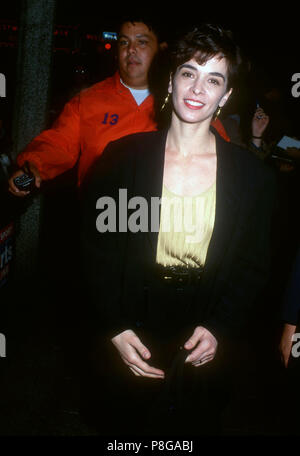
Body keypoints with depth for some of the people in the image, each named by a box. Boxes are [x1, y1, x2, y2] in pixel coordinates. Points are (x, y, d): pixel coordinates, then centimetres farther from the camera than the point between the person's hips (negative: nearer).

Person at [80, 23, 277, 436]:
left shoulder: (253, 175, -5)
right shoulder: (123, 156, -8)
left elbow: (253, 267, 1)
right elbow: (97, 250, -5)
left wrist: (219, 329, -11)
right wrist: (115, 329, -11)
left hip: (201, 351, 1)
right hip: (127, 343, 0)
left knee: (189, 425, 19)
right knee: (121, 425, 19)